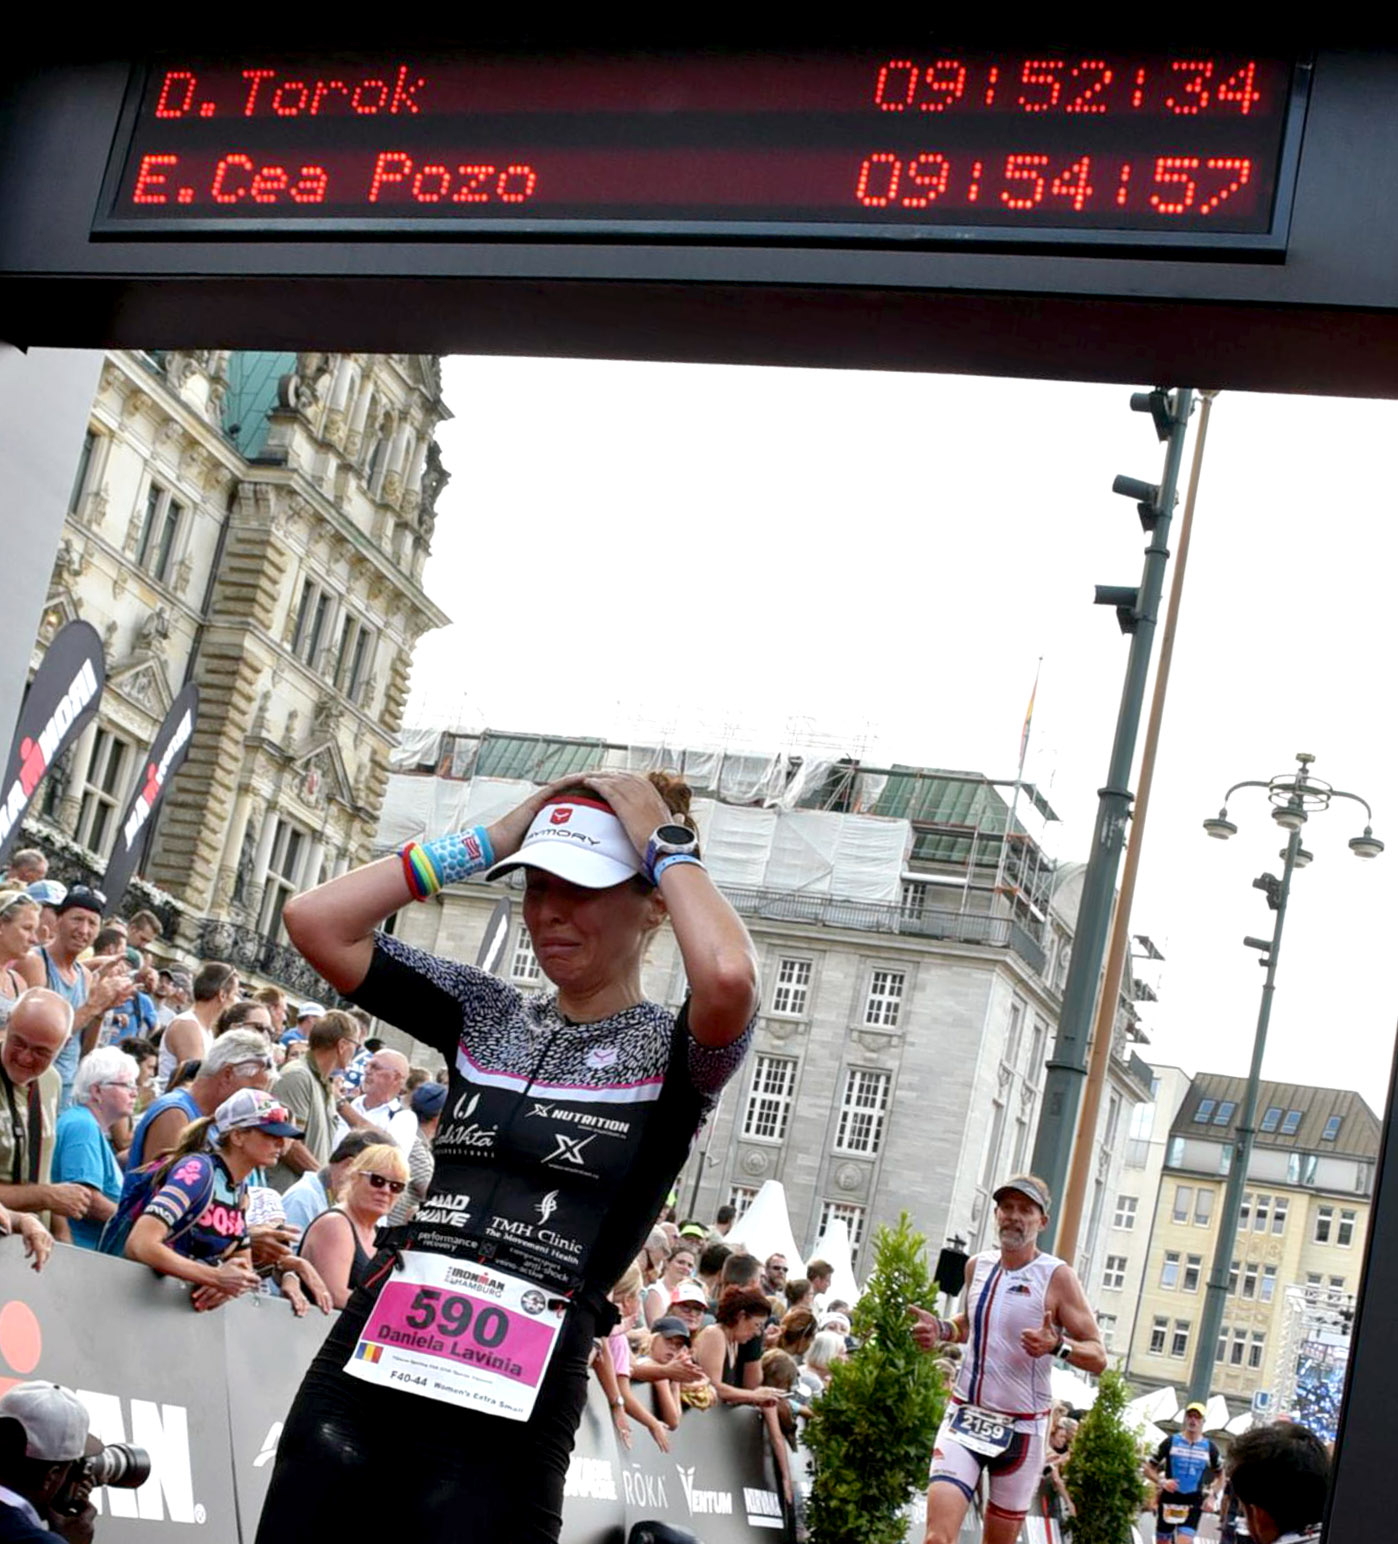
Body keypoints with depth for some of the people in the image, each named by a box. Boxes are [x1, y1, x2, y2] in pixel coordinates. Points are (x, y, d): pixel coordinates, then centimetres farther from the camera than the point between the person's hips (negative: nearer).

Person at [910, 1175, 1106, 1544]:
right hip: (965, 1416, 3)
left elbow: (1097, 1357, -9)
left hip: (1021, 1428, -3)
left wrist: (1056, 1345, -29)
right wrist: (941, 1330, 7)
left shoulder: (1057, 1277, -7)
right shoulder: (978, 1265, 8)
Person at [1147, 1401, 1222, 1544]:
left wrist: (1212, 1496, 3)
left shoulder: (1209, 1448, 5)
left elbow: (1220, 1476, 18)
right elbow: (1149, 1468, 5)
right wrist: (1161, 1481, -14)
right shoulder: (1171, 1442, 0)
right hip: (1168, 1500, 0)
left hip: (1193, 1504, 0)